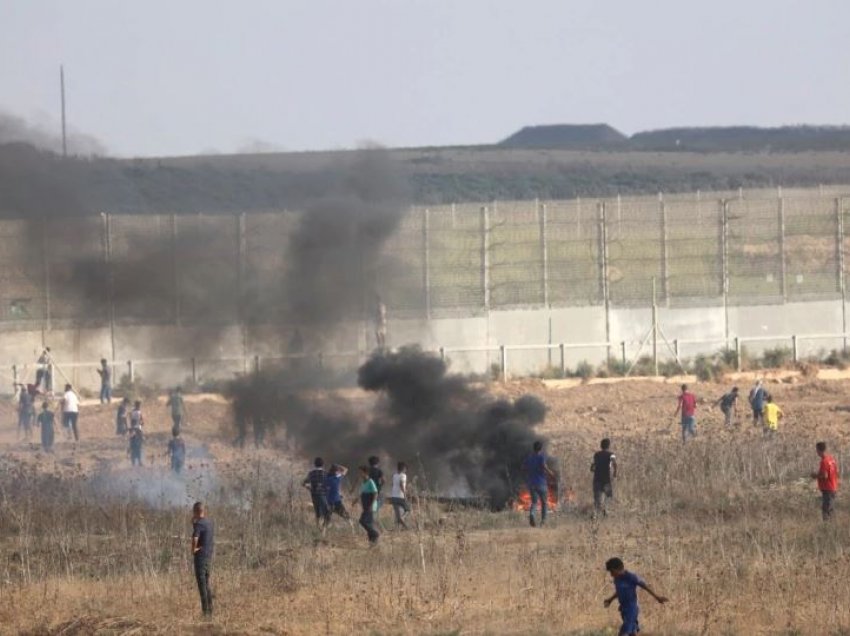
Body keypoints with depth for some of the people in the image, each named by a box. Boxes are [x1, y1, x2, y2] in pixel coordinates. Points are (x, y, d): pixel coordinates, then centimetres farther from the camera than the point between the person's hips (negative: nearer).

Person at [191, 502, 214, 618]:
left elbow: (195, 538, -29)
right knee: (207, 583, 17)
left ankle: (205, 611, -5)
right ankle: (210, 609, 19)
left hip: (201, 556, -8)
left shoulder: (198, 524, -15)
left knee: (202, 583, -4)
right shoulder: (209, 522, 11)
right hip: (209, 555, 8)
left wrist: (194, 549, -10)